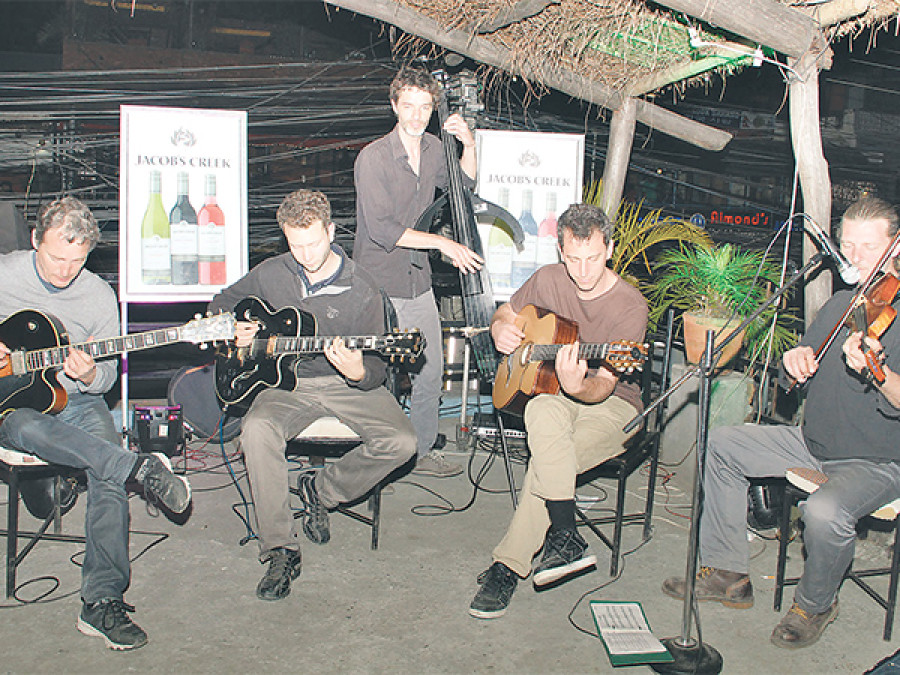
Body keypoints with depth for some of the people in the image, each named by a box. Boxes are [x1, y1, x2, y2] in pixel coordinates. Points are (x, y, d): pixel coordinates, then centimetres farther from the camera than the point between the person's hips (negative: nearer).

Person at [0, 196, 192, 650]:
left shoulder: (99, 297, 1)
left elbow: (109, 376, 6)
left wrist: (88, 376, -19)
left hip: (75, 400, 1)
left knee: (108, 477, -27)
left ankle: (103, 601, -25)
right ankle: (139, 468, -41)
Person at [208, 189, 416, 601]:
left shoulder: (362, 291, -7)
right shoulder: (270, 274, 2)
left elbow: (376, 370, -8)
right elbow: (223, 301, 21)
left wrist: (359, 373, -33)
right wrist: (231, 328, -2)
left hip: (347, 386, -1)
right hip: (288, 383, 1)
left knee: (400, 442, -25)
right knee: (257, 429, -33)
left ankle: (321, 490, 2)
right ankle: (280, 551, -22)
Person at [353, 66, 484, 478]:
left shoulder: (432, 150, 5)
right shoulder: (374, 158, -15)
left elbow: (464, 184, 23)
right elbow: (382, 229, -21)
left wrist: (469, 145, 4)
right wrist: (442, 243, -19)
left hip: (417, 282, 7)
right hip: (378, 285, -6)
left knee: (431, 370, 10)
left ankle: (423, 452, 27)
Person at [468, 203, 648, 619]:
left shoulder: (630, 307, -15)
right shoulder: (548, 280, -1)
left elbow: (604, 387, -22)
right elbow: (505, 313, 19)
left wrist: (578, 387, -45)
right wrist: (500, 329, -6)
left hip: (612, 404, -3)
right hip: (547, 390, 3)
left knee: (546, 457, -33)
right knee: (544, 413, -36)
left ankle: (508, 565, -21)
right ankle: (566, 539, -33)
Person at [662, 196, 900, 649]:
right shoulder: (839, 304, 8)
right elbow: (800, 375, 12)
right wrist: (795, 361, -11)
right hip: (815, 441, 8)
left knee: (825, 511, -36)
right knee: (721, 444, 4)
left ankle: (815, 604, -1)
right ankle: (728, 574, 10)